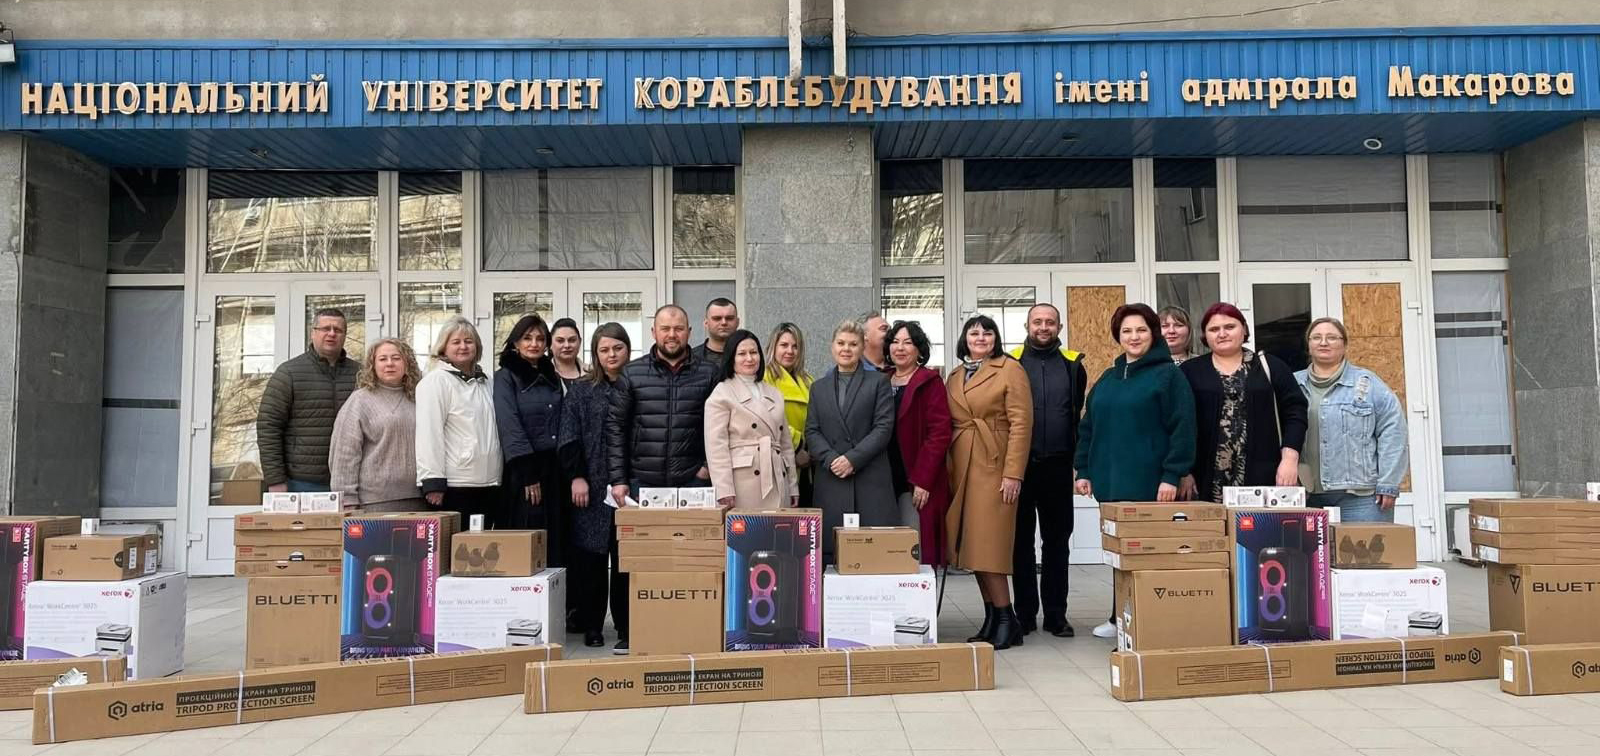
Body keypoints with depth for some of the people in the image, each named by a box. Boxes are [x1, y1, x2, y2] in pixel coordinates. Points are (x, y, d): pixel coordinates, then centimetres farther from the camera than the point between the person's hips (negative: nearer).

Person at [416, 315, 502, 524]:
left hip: (489, 483, 7)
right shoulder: (435, 380, -5)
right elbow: (428, 434, -13)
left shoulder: (485, 382, 18)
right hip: (455, 485, -7)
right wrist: (433, 482, -18)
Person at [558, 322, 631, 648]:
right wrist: (576, 476, -8)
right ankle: (591, 624, 11)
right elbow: (569, 437, 1)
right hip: (592, 486, 0)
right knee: (590, 554, 2)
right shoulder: (581, 390, 7)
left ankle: (626, 623, 11)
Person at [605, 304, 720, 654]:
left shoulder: (708, 373, 5)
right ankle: (628, 632, 17)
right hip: (641, 483, 1)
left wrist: (711, 464, -1)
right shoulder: (632, 373, 5)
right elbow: (615, 427, 4)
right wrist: (618, 479, -1)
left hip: (691, 484, 0)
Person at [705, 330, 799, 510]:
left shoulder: (774, 394, 20)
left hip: (777, 484, 5)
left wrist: (793, 487, 16)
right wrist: (724, 491, -15)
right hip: (744, 483, -5)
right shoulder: (722, 394, 2)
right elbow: (716, 446, -6)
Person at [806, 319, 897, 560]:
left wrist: (852, 459, -11)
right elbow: (812, 432, 9)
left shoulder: (879, 382, 8)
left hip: (871, 480, -2)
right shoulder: (818, 387, 17)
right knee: (833, 551, -2)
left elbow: (884, 427, -1)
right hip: (831, 480, 2)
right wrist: (831, 459, -9)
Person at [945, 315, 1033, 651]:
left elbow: (1021, 423, -9)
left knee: (987, 544, -8)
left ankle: (1006, 620, 1)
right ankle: (992, 619, 14)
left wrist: (1013, 473, -14)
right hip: (961, 469, 6)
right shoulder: (954, 377, 16)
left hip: (994, 467, -6)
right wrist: (948, 470, 7)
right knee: (972, 546, 6)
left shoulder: (1010, 369, -2)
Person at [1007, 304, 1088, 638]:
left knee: (1058, 541, 7)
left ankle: (1056, 615, 16)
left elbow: (1081, 414, 11)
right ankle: (1025, 614, 16)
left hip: (1058, 466, 1)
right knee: (1022, 541, 6)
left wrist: (1078, 456, 4)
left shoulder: (1072, 364, 7)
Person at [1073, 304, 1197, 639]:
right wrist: (1083, 470, 11)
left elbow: (1182, 428, -10)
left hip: (1148, 484, -6)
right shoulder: (1108, 378, 16)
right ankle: (1121, 619, 21)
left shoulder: (1168, 374, -3)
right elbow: (1088, 427, 18)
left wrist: (1171, 475, -15)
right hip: (1110, 482, 6)